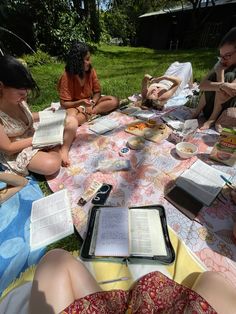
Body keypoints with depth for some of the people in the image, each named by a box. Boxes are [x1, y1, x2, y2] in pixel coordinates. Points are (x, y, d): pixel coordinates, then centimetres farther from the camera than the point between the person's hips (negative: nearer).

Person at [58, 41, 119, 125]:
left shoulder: (91, 71, -6)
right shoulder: (67, 76, -16)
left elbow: (97, 92, -1)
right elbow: (64, 104, -15)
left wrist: (91, 104, -20)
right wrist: (81, 102, -30)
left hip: (89, 102, 5)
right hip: (74, 105, -4)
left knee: (114, 101, -14)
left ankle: (89, 113, -20)